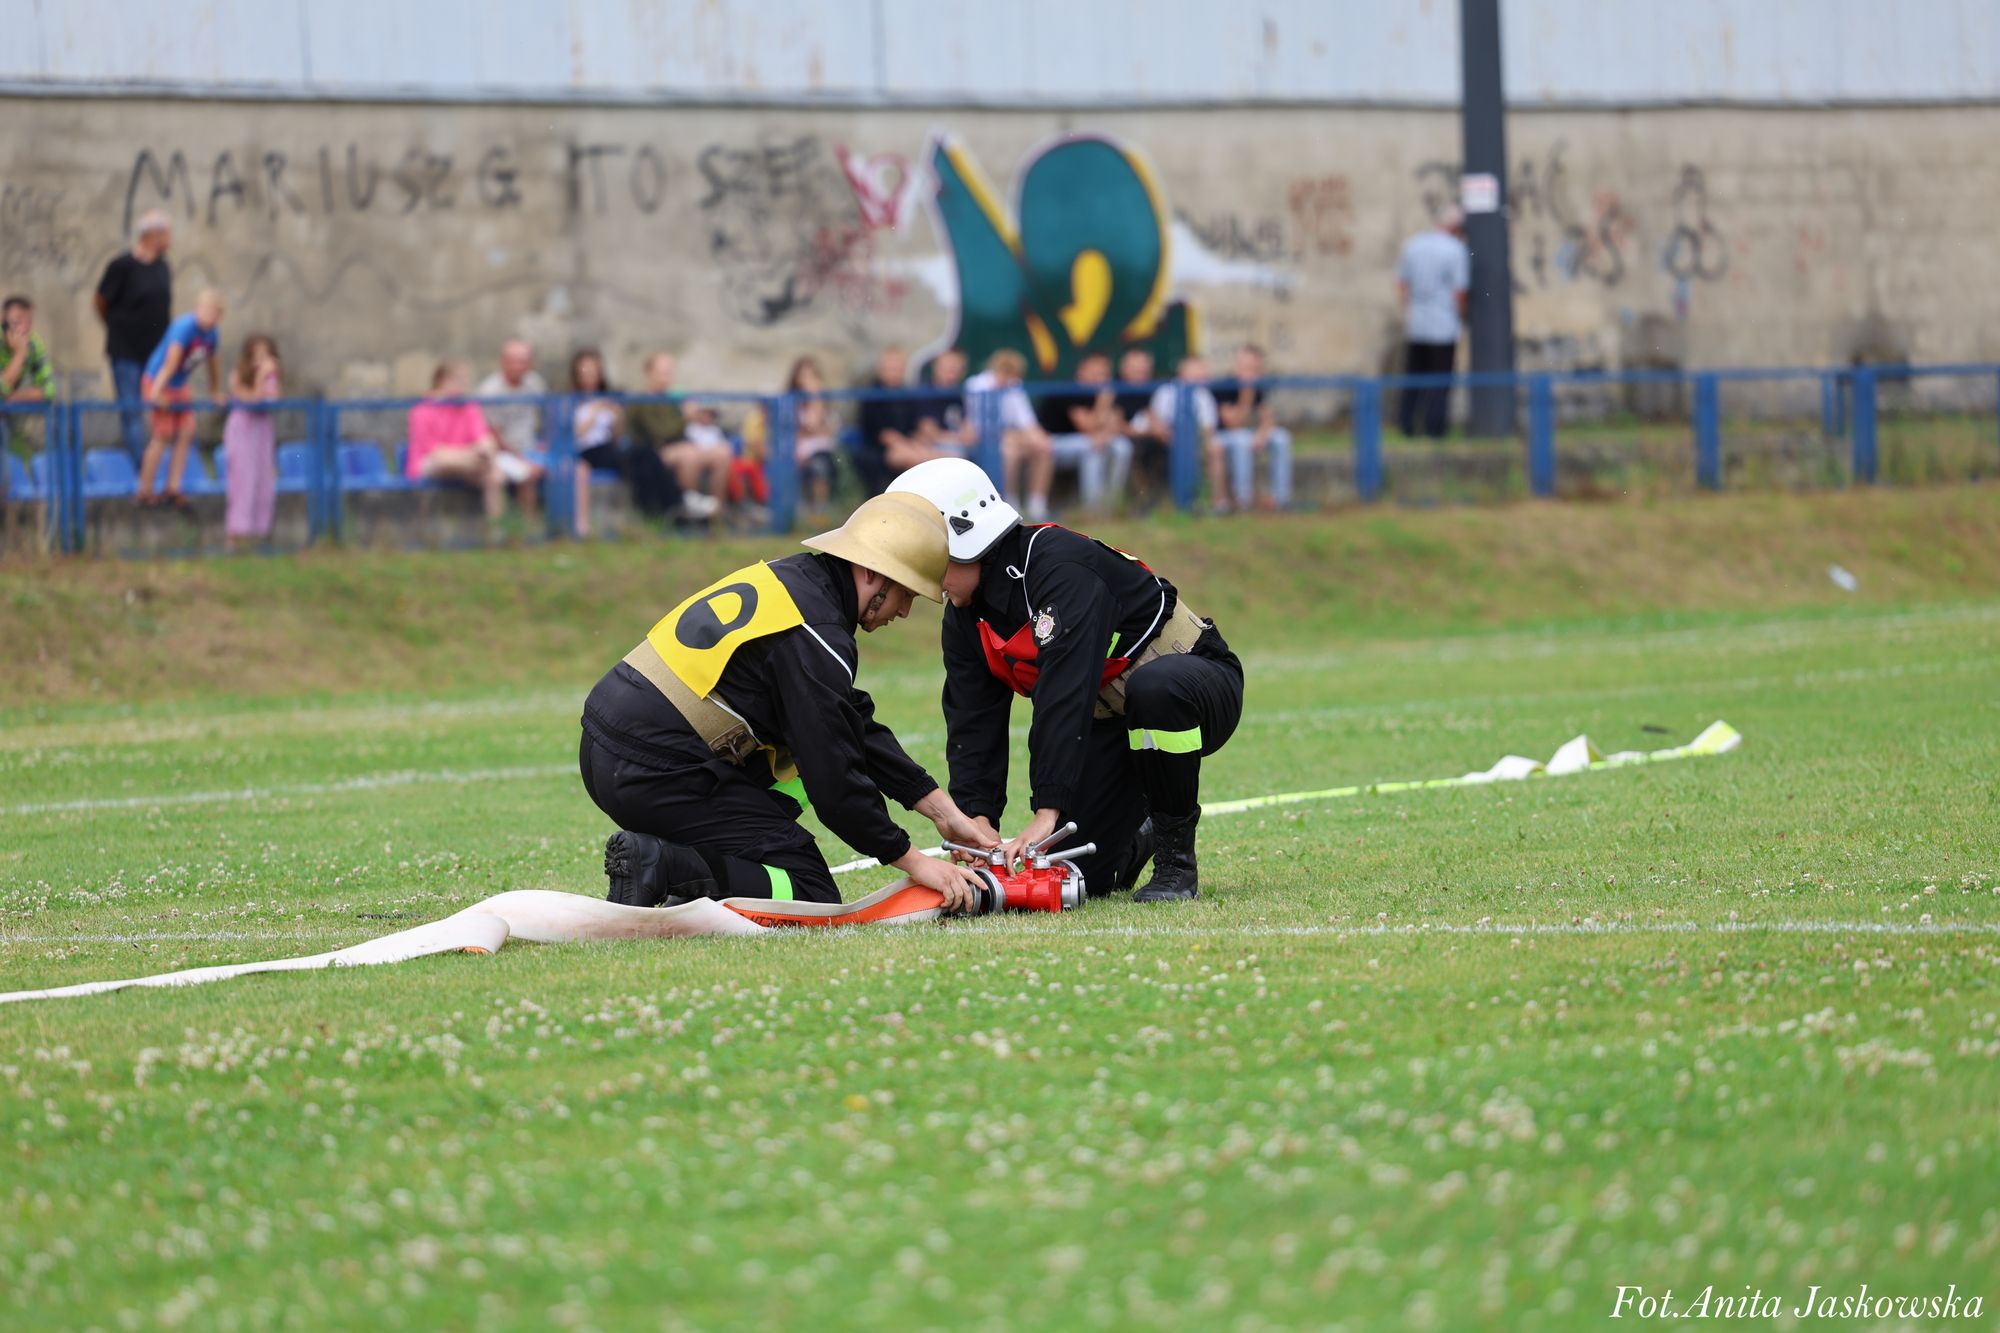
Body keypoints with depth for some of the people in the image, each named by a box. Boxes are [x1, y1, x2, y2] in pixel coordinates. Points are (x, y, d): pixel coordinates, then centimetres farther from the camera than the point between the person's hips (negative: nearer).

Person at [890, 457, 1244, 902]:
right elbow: (972, 726, -4)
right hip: (1111, 726, 7)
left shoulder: (1059, 566, -28)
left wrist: (1048, 811, -41)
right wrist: (979, 821, -20)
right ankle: (1134, 843, 27)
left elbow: (1064, 697, -36)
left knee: (1154, 689, -43)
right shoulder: (965, 618, -1)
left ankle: (1176, 859, -24)